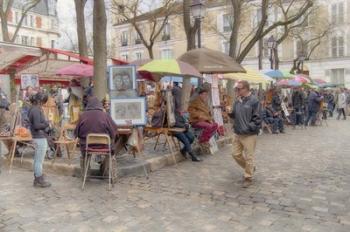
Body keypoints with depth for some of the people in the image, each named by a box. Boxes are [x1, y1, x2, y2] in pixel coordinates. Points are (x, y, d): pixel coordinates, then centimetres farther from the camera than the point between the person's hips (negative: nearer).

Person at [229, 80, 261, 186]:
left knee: (249, 157, 2)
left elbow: (257, 118, -13)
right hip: (237, 133, 7)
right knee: (236, 154, 13)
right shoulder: (237, 101, 8)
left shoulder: (254, 101, -12)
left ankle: (248, 177, 18)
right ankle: (250, 168, 36)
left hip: (249, 135, -7)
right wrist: (230, 112, -5)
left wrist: (249, 128, -17)